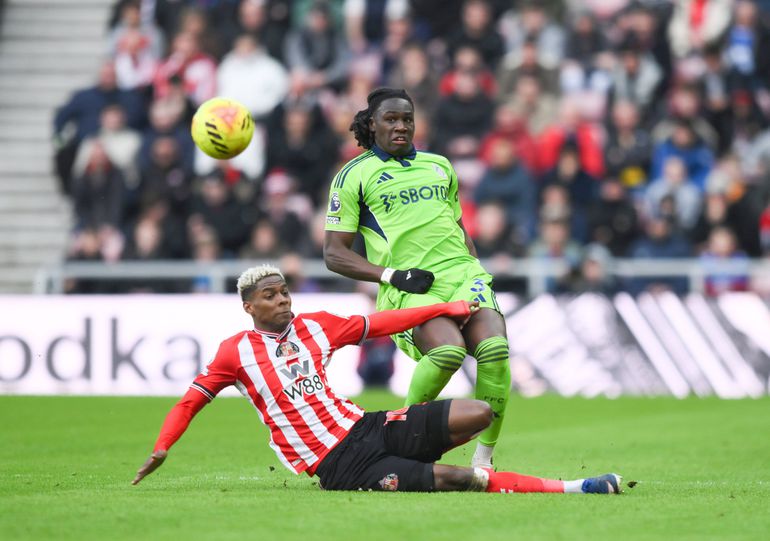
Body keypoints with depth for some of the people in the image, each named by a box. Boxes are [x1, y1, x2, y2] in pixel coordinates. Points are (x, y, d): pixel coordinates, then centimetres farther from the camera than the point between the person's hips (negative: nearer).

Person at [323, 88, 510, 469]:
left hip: (462, 272, 4)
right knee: (448, 350, -34)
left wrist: (477, 270, 16)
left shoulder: (439, 166, 23)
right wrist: (391, 274, -9)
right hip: (410, 288, -4)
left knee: (495, 348, -26)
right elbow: (334, 253, 4)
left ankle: (484, 458, -15)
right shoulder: (354, 176, 8)